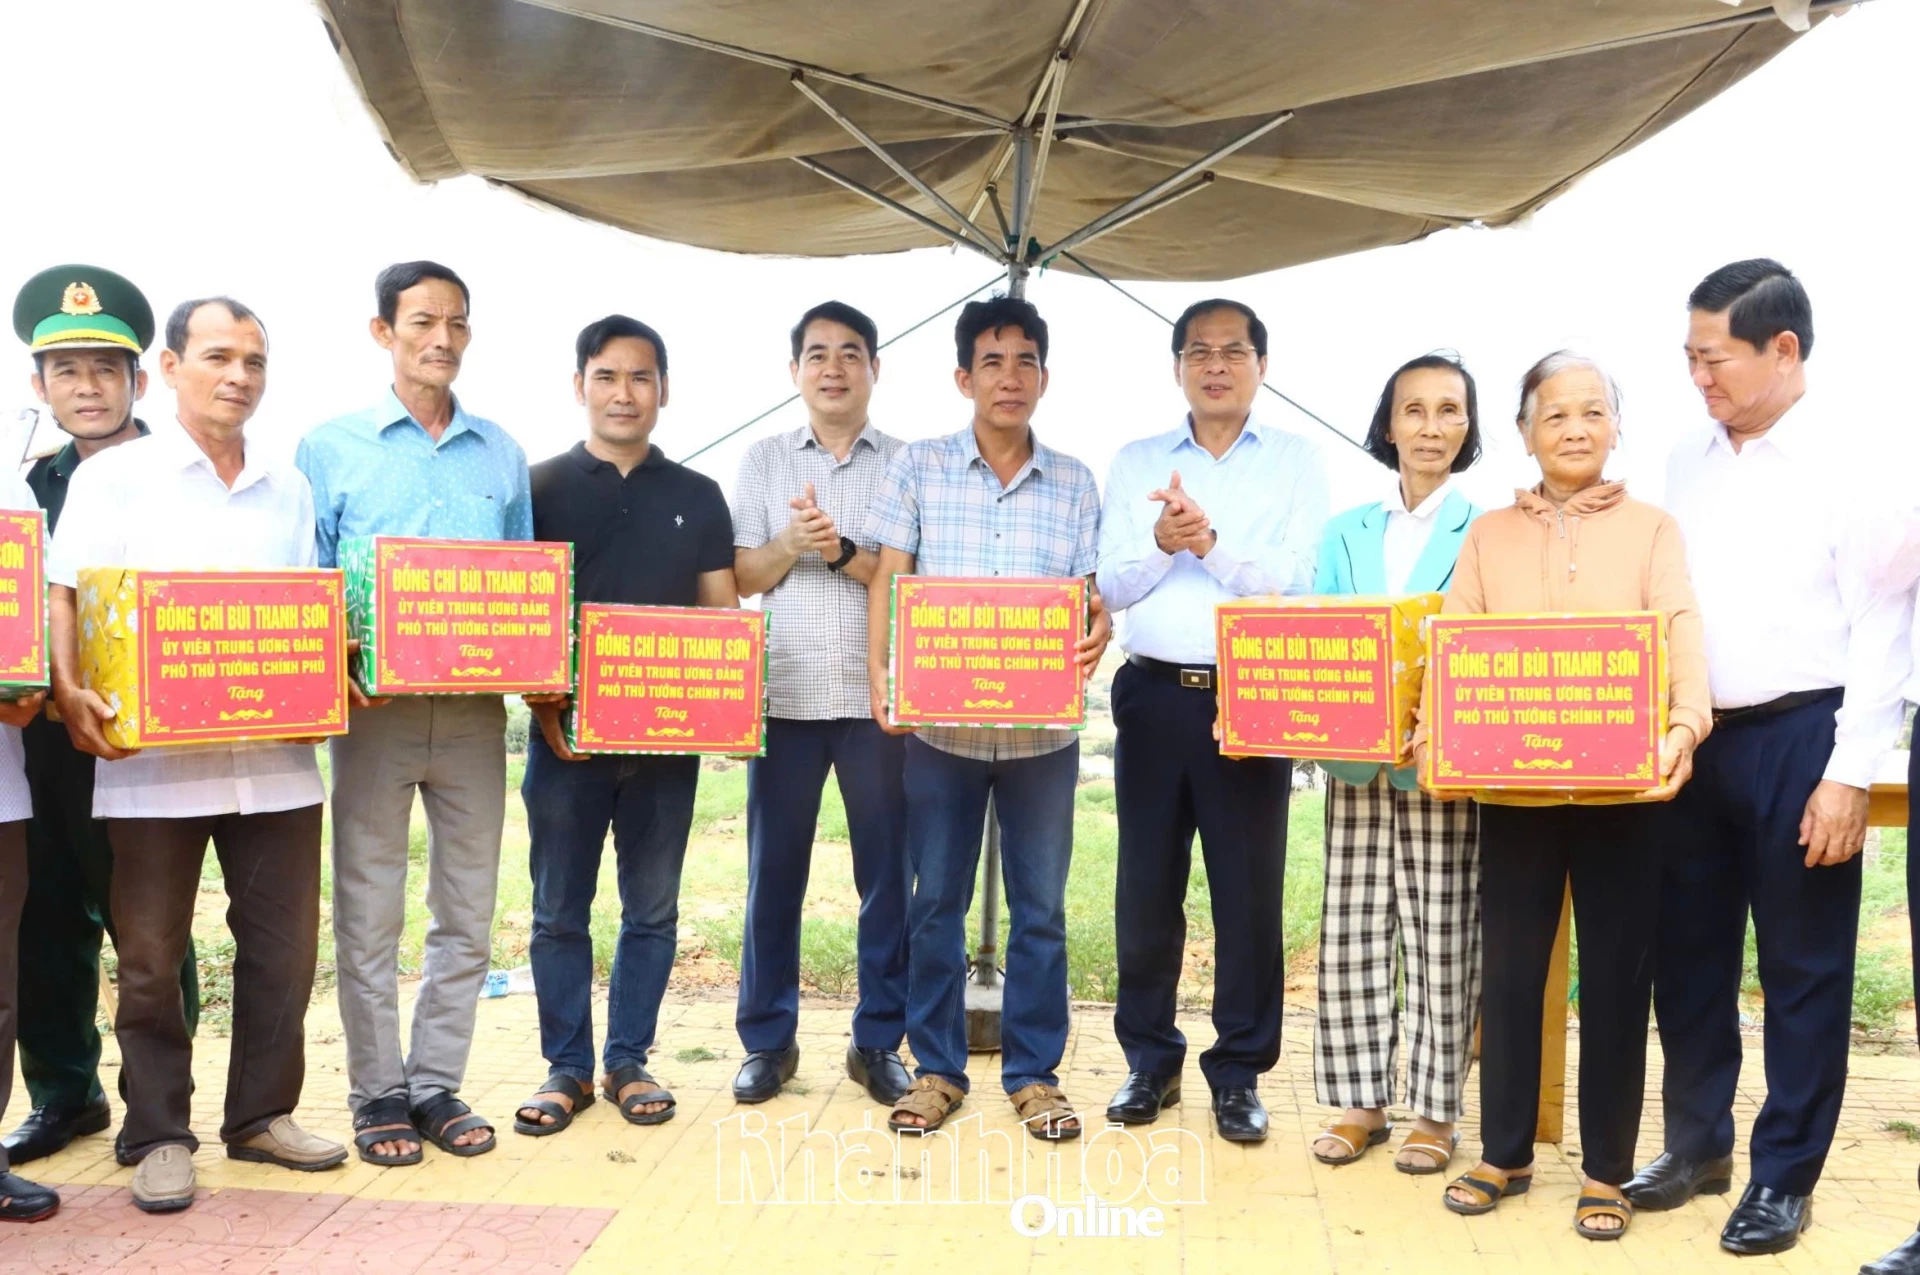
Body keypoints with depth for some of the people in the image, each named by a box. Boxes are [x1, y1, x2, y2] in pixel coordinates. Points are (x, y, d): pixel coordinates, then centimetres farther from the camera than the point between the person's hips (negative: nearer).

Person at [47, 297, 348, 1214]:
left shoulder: (289, 489, 13)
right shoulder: (114, 477, 2)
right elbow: (65, 598, -3)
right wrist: (69, 691, -19)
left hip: (275, 758, 4)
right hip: (152, 762, -3)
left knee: (283, 944, 8)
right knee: (151, 956, 5)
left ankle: (261, 1114, 23)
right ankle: (158, 1136, 18)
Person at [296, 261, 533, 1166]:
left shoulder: (501, 455, 11)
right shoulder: (331, 449, 4)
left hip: (475, 711, 3)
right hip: (375, 710, -2)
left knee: (467, 907, 7)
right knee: (369, 910, 3)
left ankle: (437, 1085, 21)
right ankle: (377, 1093, 17)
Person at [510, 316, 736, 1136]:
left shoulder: (698, 498, 9)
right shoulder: (541, 488, 3)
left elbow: (723, 617, 9)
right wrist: (543, 705, -13)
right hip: (567, 733, -1)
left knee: (652, 909, 8)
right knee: (559, 910, 5)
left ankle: (629, 1063, 21)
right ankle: (566, 1067, 18)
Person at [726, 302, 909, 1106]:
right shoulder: (762, 461, 10)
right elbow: (741, 578, 5)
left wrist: (842, 549, -15)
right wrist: (790, 542, -13)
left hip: (878, 698, -1)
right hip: (784, 696, 1)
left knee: (887, 871, 3)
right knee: (773, 870, 5)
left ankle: (879, 1040, 16)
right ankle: (768, 1039, 17)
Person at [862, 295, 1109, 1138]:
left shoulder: (1076, 483, 7)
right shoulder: (917, 468, 3)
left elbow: (1091, 597, 5)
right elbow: (888, 581, -1)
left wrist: (1099, 635, -19)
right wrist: (879, 673, -16)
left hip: (1044, 728, 1)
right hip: (939, 722, -1)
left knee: (1040, 908, 7)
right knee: (936, 902, 7)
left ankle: (1033, 1071, 21)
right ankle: (937, 1068, 22)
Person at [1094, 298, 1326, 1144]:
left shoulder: (1296, 463, 5)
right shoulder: (1136, 463, 11)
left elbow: (1293, 582, -7)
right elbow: (1112, 585, 3)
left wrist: (1212, 542, -20)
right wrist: (1161, 542, -16)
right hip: (1154, 694, 2)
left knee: (1249, 891, 3)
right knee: (1145, 887, 7)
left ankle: (1239, 1072, 17)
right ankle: (1150, 1059, 22)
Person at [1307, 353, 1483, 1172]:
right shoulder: (1344, 534, 12)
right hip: (1357, 768, 4)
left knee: (1442, 949, 4)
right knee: (1350, 942, 7)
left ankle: (1435, 1110, 18)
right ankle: (1360, 1101, 21)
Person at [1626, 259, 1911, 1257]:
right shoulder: (1686, 462, 10)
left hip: (1796, 739, -5)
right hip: (1689, 737, 5)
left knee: (1802, 968, 6)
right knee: (1688, 954, 13)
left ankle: (1784, 1177, 20)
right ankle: (1696, 1141, 30)